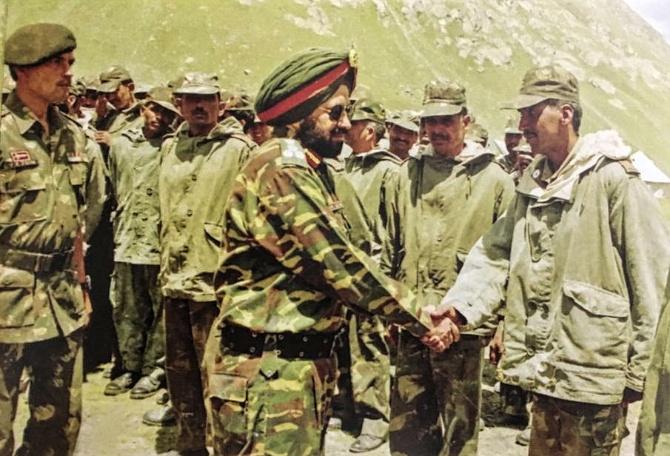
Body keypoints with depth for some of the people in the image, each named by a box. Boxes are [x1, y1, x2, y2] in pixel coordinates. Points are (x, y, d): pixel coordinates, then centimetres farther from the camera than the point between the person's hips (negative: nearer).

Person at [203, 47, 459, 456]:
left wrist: (410, 311, 2)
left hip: (306, 362, 10)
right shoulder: (279, 173, -19)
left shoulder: (312, 173, 13)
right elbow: (339, 264, -22)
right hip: (269, 369, -10)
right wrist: (418, 318, -14)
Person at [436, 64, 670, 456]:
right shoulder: (532, 184, 10)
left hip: (594, 375, -7)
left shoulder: (613, 178, -12)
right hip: (546, 371, 7)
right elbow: (496, 253, 3)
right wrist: (461, 304, -14)